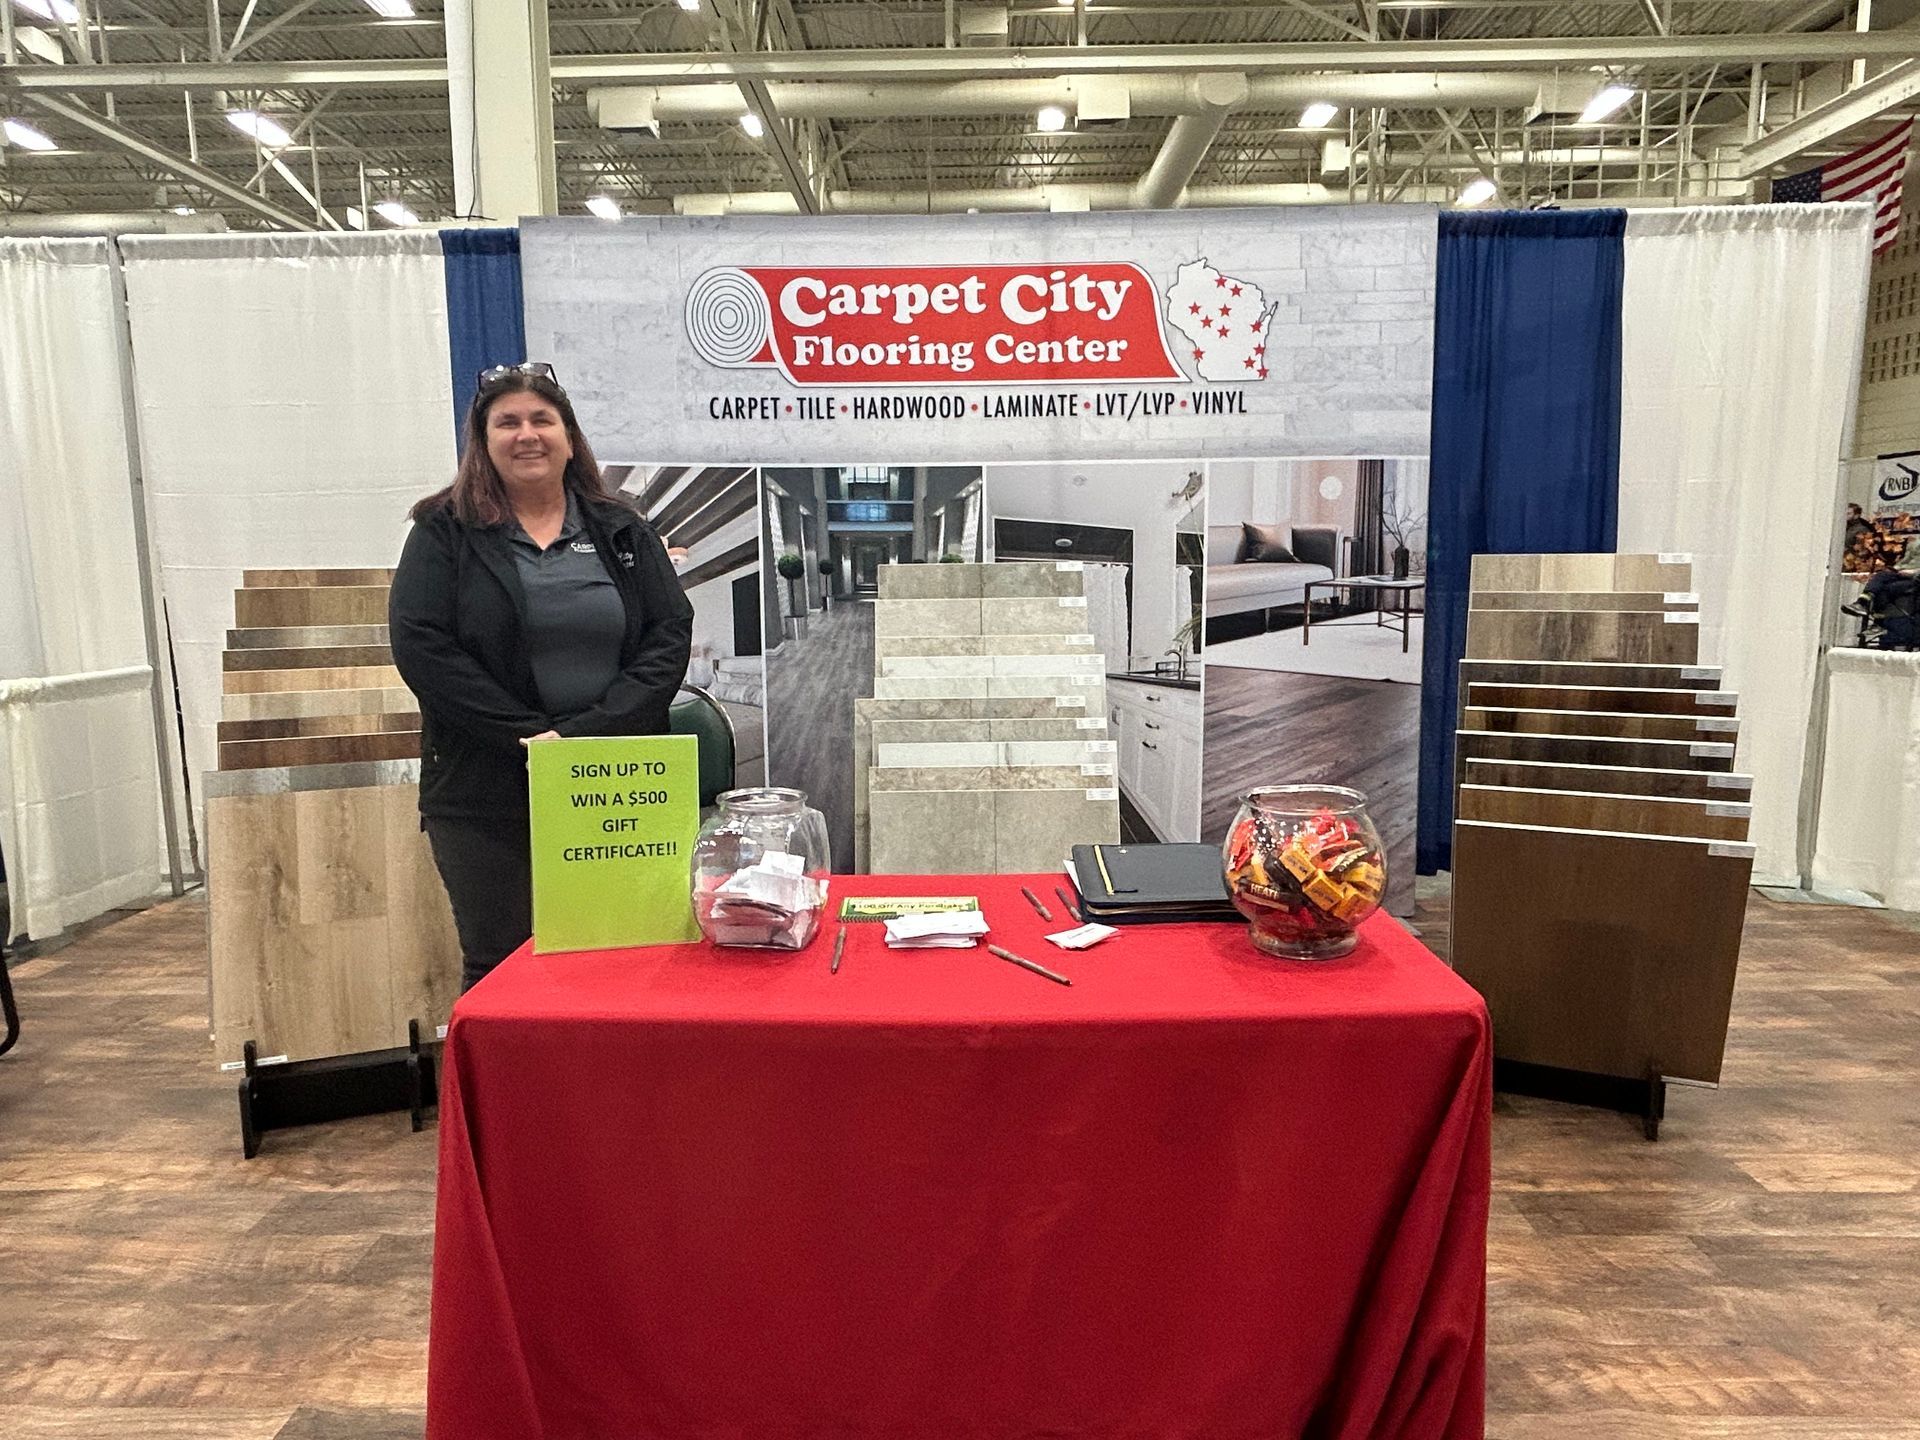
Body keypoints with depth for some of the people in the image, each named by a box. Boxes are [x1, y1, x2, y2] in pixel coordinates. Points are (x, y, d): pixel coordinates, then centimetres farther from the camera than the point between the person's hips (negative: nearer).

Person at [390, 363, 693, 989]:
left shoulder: (624, 532, 10)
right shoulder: (445, 532, 5)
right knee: (498, 966, 6)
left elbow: (670, 636, 0)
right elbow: (420, 645, -7)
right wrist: (529, 736, -15)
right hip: (485, 798, -1)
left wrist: (589, 733, -13)